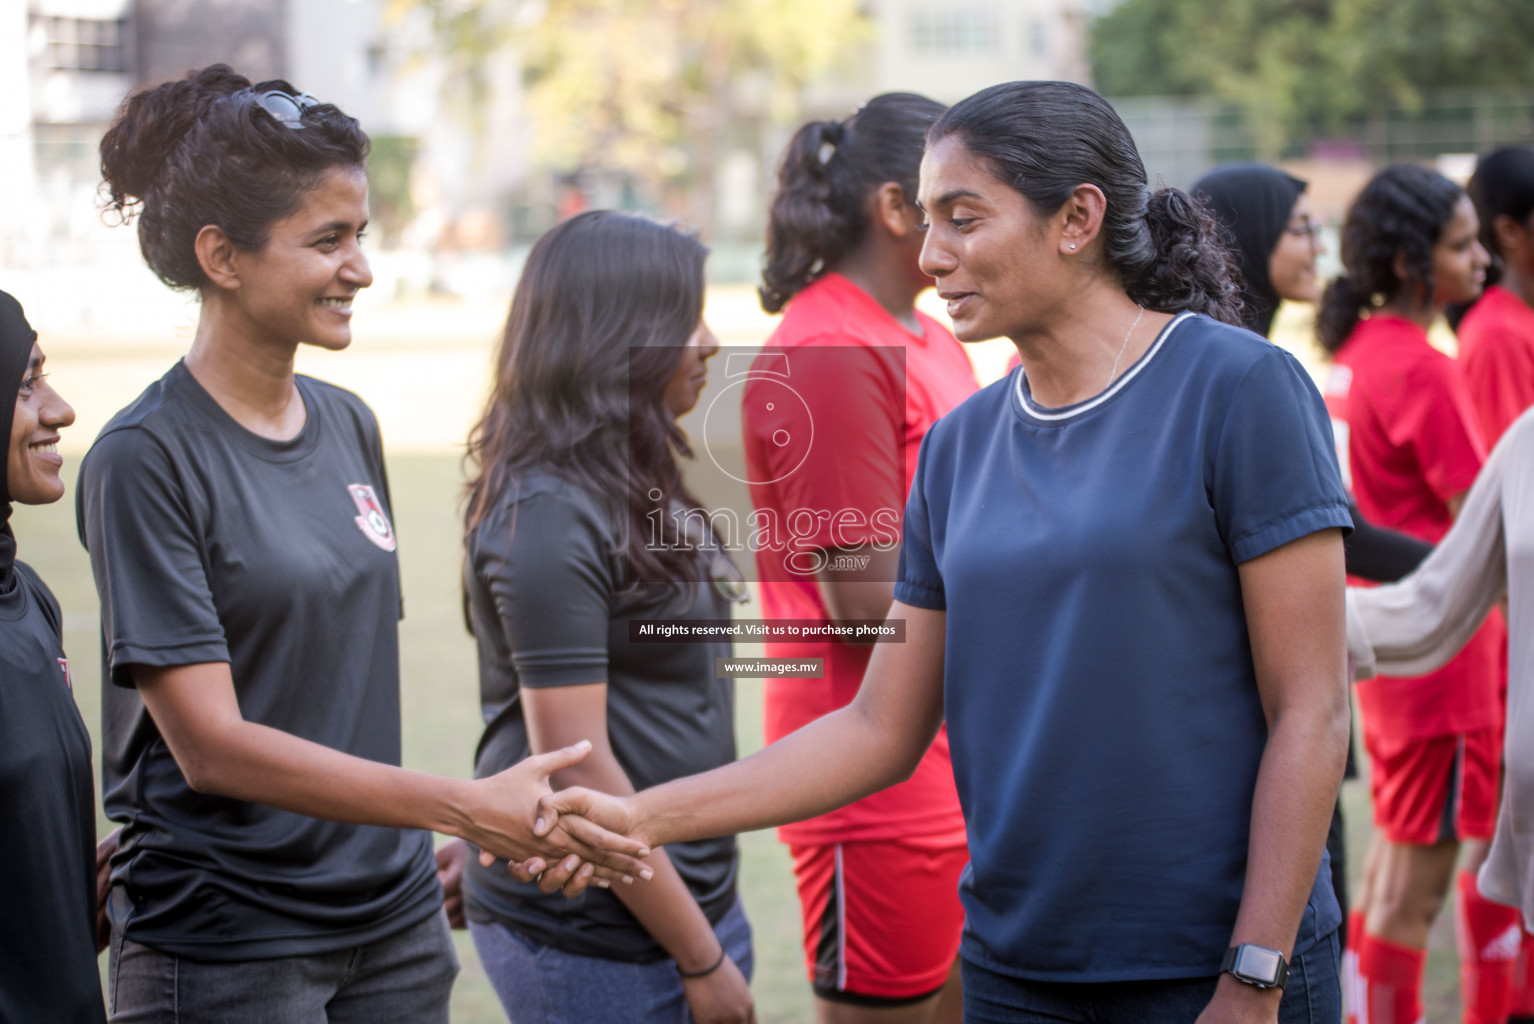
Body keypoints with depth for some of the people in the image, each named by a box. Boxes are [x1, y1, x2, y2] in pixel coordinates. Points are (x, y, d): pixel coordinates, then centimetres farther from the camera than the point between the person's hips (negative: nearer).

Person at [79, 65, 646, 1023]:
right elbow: (211, 744, -19)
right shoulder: (145, 458, -13)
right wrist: (465, 807, -22)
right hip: (227, 941, -6)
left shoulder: (350, 425, 7)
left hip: (395, 918, 6)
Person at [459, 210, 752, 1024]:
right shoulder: (548, 516, -17)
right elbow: (575, 769, -19)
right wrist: (701, 958, -15)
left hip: (697, 896, 8)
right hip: (594, 938, -8)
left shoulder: (628, 484, 11)